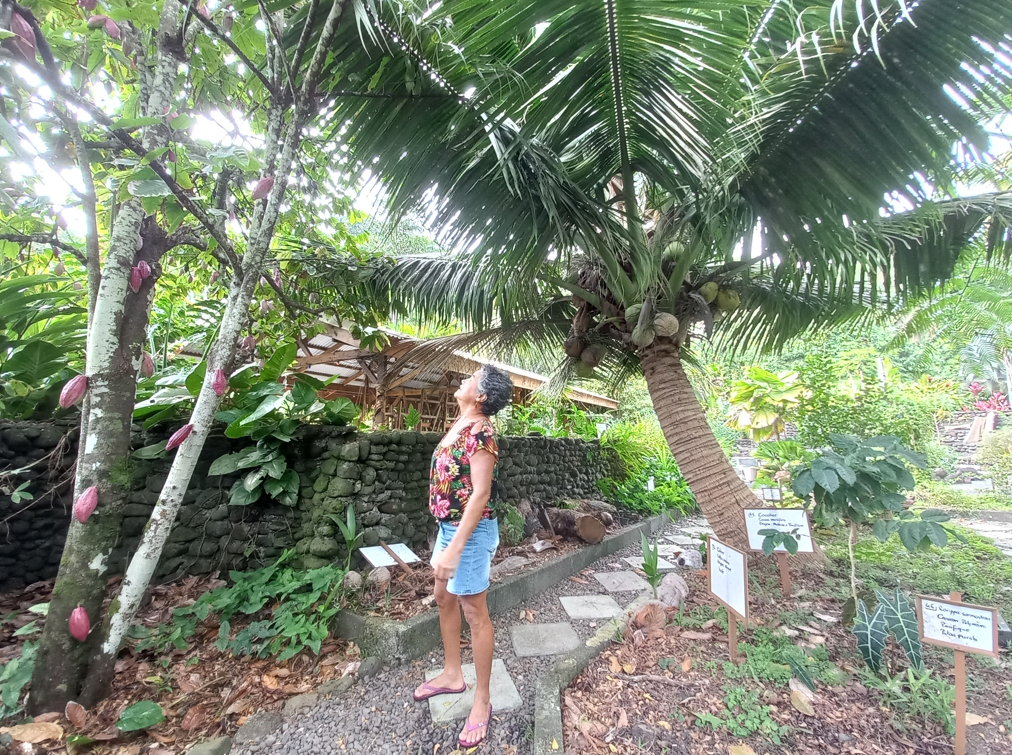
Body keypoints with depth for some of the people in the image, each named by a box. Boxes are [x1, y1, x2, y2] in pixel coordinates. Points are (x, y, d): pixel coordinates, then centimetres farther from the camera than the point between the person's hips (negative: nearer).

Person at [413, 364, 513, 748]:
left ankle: (482, 701, 27)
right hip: (449, 526, 10)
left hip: (470, 532, -10)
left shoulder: (479, 431, -23)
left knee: (475, 613, 6)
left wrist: (454, 549, -26)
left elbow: (481, 493, -26)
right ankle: (452, 675, 44)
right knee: (444, 598, 23)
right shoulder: (461, 425, 6)